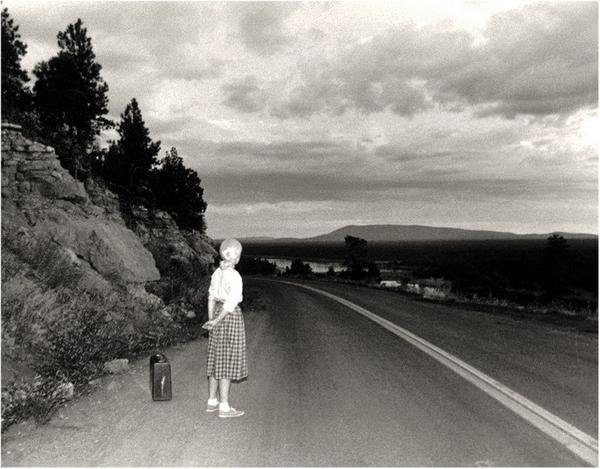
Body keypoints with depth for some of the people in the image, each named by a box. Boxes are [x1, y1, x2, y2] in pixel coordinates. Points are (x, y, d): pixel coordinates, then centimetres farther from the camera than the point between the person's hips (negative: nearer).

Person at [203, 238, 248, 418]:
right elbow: (230, 305, -21)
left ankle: (212, 402, 21)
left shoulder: (217, 273, 6)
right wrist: (216, 322, -11)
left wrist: (211, 320, 6)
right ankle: (224, 407, 2)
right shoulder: (235, 277, -18)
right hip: (230, 317, -8)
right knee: (227, 362, -3)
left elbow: (211, 298, 7)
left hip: (217, 315, 8)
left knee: (217, 359, 14)